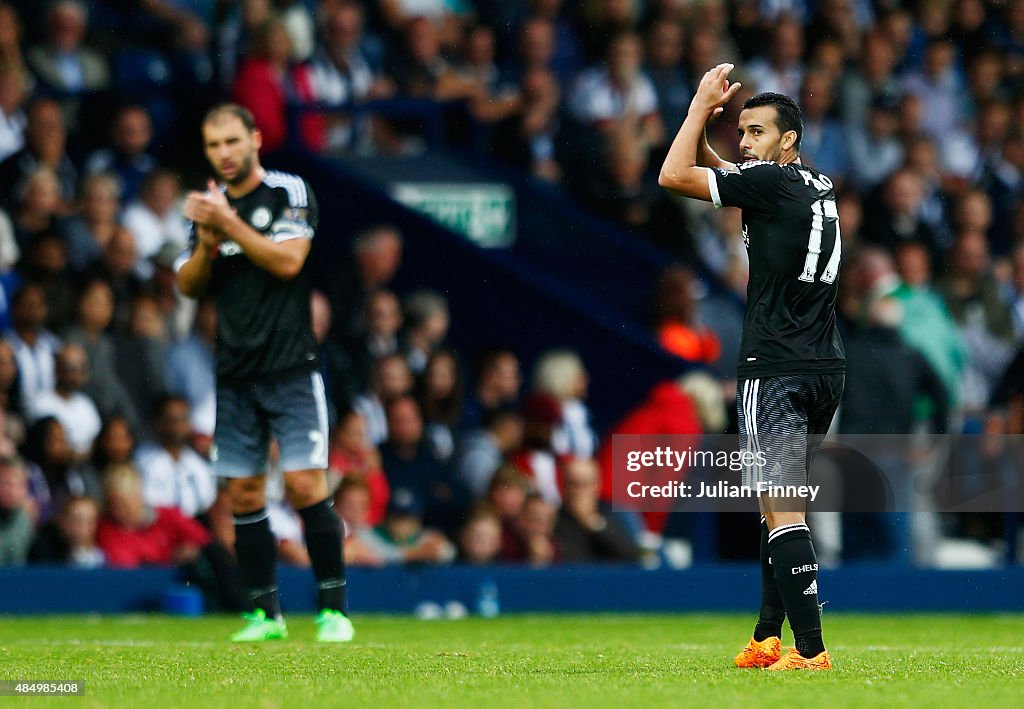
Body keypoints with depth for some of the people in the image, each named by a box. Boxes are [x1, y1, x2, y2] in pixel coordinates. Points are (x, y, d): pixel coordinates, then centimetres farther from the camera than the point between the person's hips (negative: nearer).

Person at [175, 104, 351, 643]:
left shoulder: (290, 192, -2)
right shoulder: (210, 205, 14)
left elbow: (287, 260, -14)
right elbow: (189, 286, 11)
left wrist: (228, 223, -16)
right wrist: (206, 242, -7)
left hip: (290, 369, -5)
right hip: (235, 374, 5)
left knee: (304, 485, -13)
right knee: (244, 493, 4)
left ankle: (333, 609, -7)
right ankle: (265, 614, 10)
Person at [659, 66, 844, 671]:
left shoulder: (773, 182, -11)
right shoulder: (819, 186, 15)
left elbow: (675, 175, -9)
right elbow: (712, 171, 28)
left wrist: (701, 105, 1)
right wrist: (707, 120, 14)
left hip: (777, 370, -9)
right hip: (827, 367, 9)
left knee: (783, 512, -12)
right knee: (782, 508, 17)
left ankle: (811, 649, -19)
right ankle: (767, 640, 23)